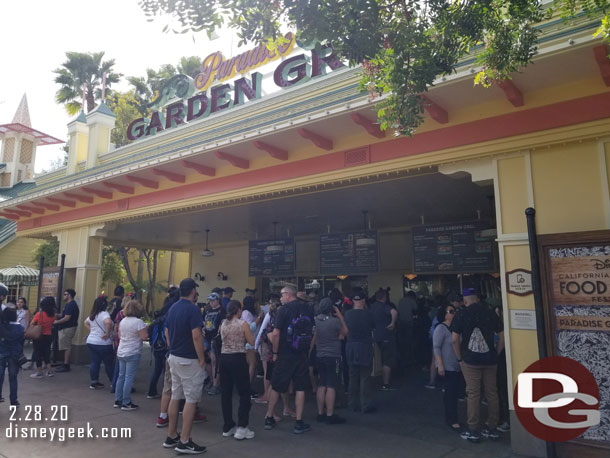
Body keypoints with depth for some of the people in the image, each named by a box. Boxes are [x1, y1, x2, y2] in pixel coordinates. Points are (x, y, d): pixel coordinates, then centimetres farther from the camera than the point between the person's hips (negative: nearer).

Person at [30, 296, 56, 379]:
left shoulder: (39, 314, -17)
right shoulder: (53, 315, -5)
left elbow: (32, 324, -9)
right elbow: (52, 324, 1)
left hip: (39, 337, -4)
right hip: (49, 336, 4)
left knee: (38, 354, 7)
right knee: (46, 353, 16)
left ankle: (39, 373, 13)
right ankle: (49, 371, 18)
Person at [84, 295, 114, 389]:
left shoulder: (92, 315, 10)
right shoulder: (104, 314, -16)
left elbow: (86, 323, 30)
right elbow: (108, 322, -36)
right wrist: (108, 333, -23)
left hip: (91, 342, 7)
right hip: (103, 343, -7)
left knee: (94, 362, 12)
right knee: (109, 363, 5)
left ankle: (94, 382, 16)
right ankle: (114, 382, 15)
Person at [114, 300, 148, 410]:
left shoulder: (123, 321, 8)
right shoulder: (138, 322, -16)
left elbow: (119, 336, 18)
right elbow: (144, 337, -17)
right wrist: (145, 329, 0)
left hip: (121, 352, 7)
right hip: (132, 354, -7)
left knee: (121, 376, 14)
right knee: (129, 377, -2)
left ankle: (118, 400, 21)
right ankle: (126, 403, 2)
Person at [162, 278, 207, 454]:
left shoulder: (173, 308, 8)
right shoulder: (193, 309, -18)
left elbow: (167, 333, 14)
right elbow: (196, 336, -23)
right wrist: (202, 359, -14)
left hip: (174, 358, 9)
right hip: (189, 360, -9)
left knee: (175, 397, 16)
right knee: (191, 400, -1)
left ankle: (171, 437, 25)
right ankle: (184, 442, 4)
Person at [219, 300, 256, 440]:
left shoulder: (223, 324, 7)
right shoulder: (243, 324, -10)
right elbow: (252, 342, -6)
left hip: (224, 358, 6)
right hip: (238, 359, -6)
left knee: (226, 393, 12)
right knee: (244, 393, 4)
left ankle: (228, 427, 20)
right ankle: (241, 428, 2)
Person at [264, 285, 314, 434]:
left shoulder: (284, 309, -11)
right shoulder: (308, 309, 3)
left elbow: (275, 334, -15)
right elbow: (313, 333, 9)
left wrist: (275, 353, -4)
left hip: (284, 355, -3)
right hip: (302, 355, 3)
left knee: (276, 387, 12)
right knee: (300, 388, 9)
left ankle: (269, 419, 25)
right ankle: (299, 423, 10)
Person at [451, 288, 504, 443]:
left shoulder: (461, 314, -4)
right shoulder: (490, 312, 3)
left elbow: (454, 339, -9)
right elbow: (502, 336, 4)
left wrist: (460, 358, 2)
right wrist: (496, 354, 11)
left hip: (470, 360, -3)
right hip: (490, 360, 3)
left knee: (473, 394, 2)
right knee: (492, 393, 12)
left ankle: (473, 431, 8)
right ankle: (492, 429, 21)